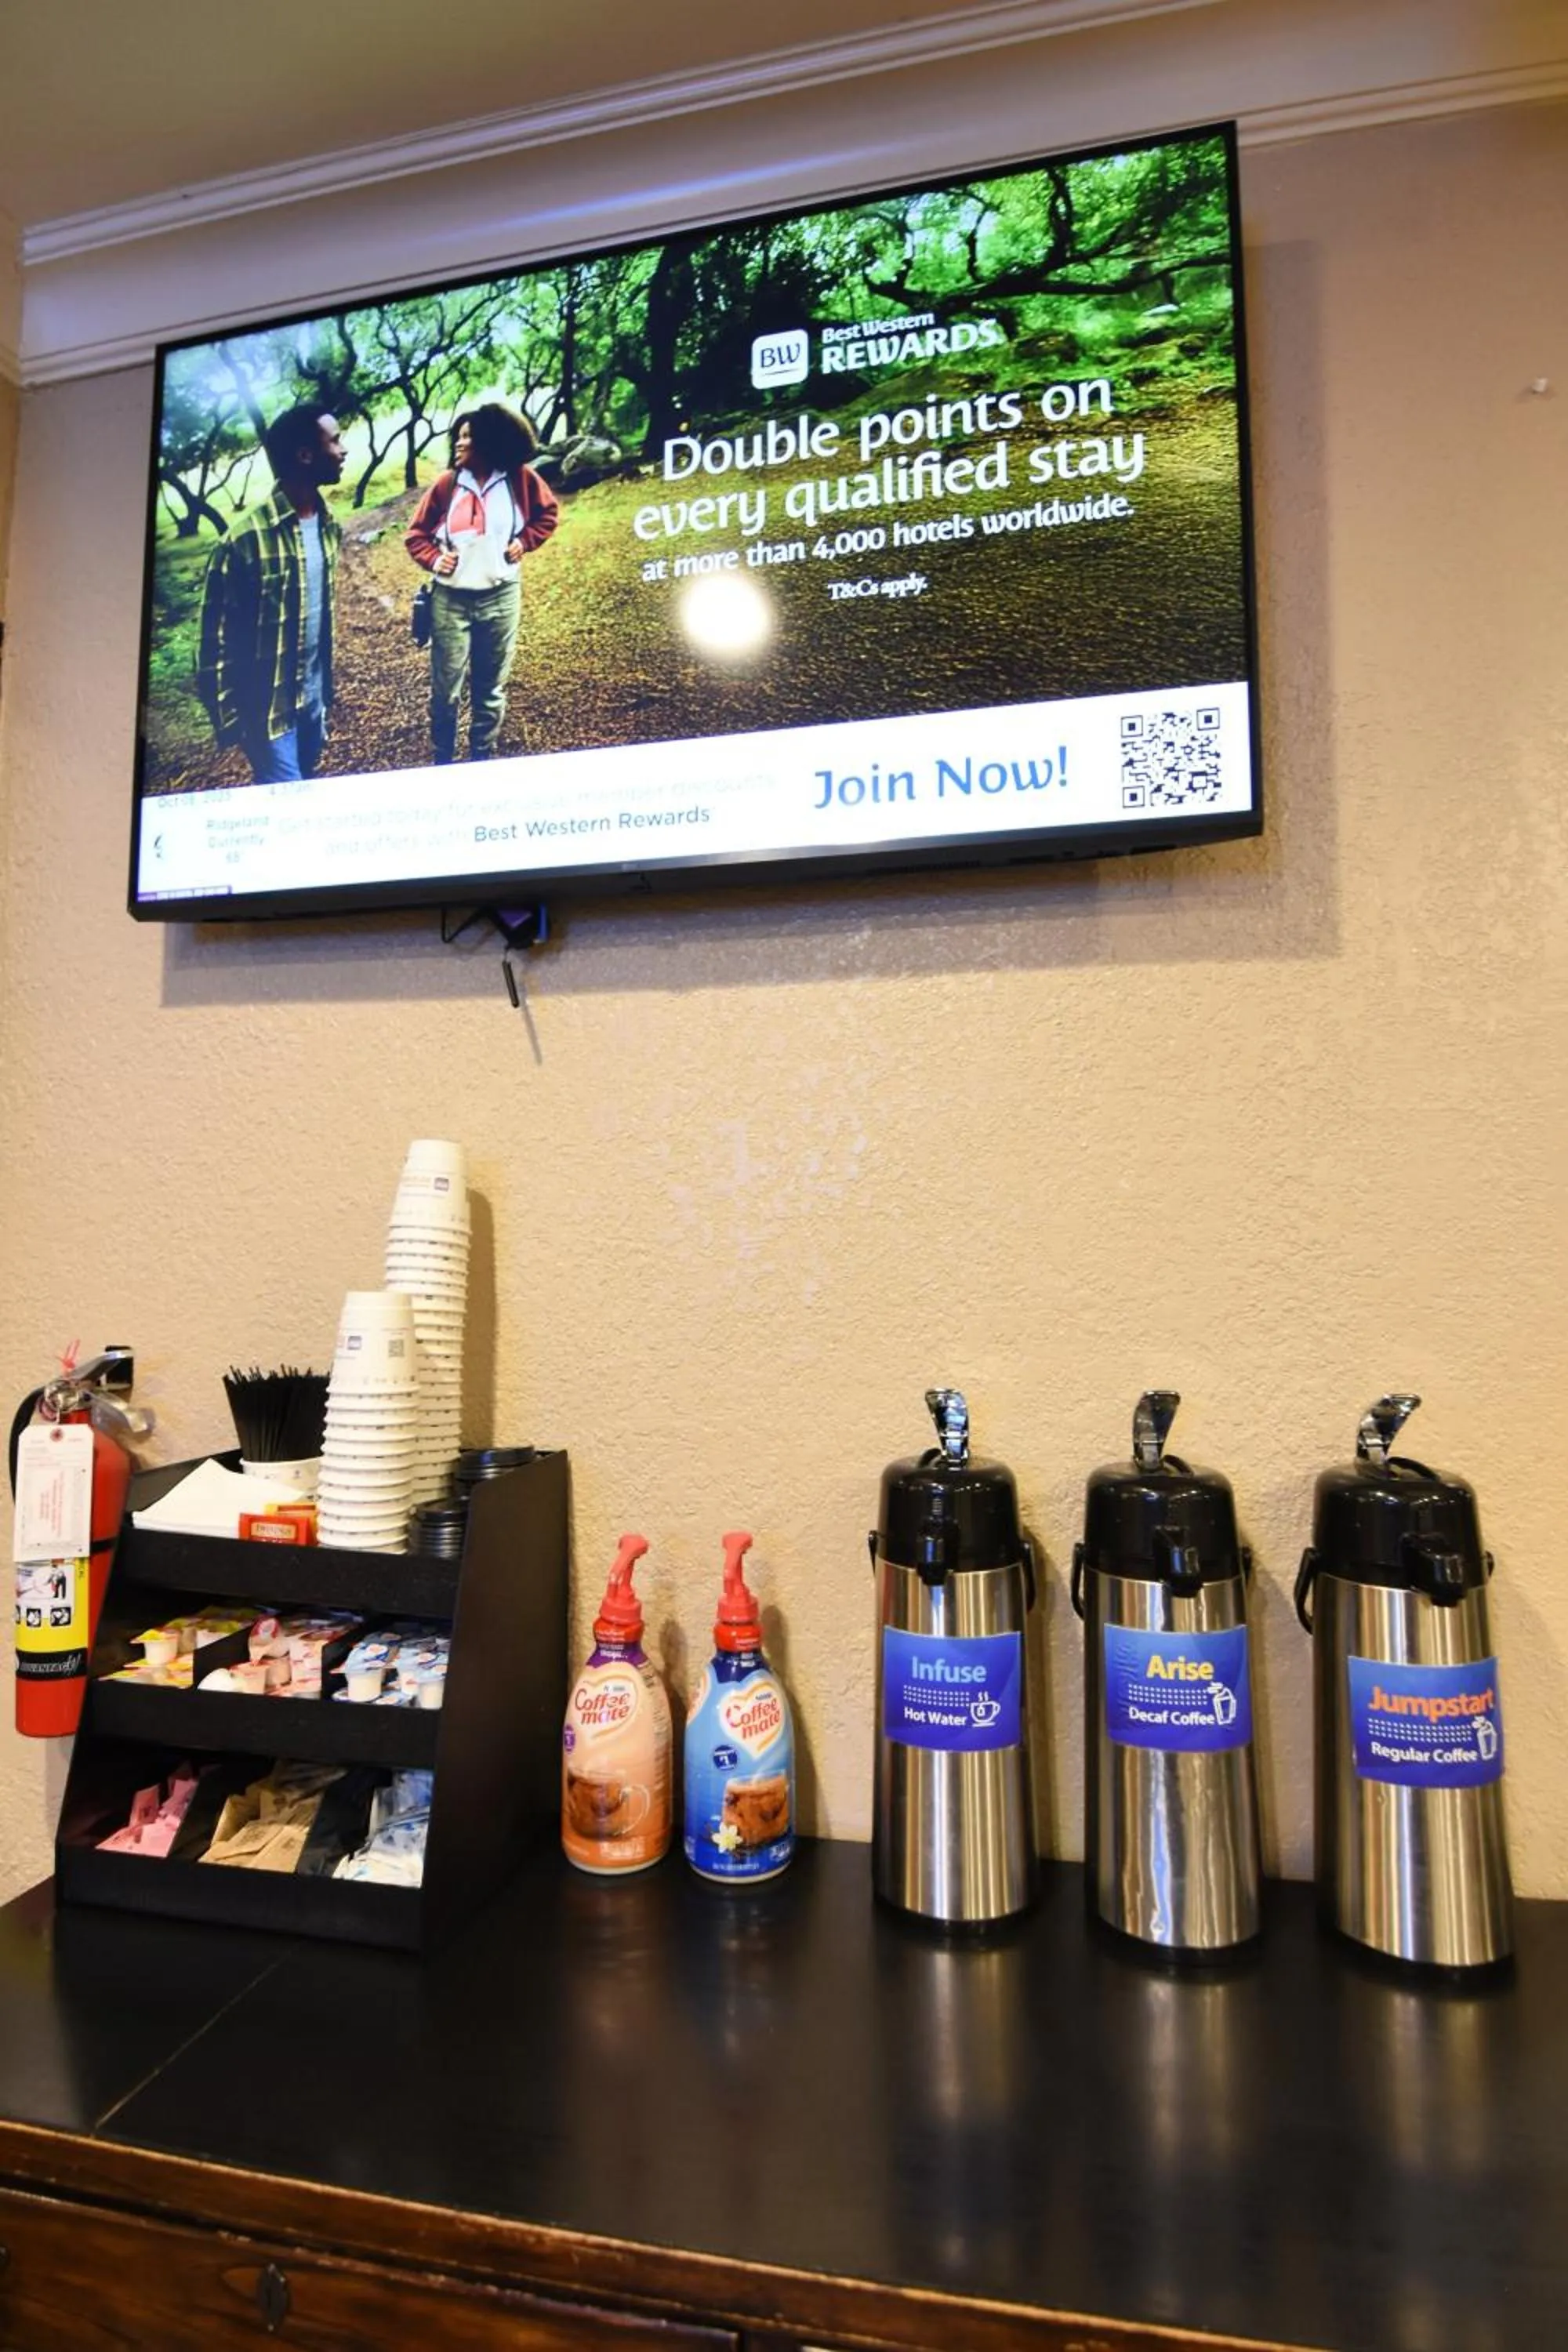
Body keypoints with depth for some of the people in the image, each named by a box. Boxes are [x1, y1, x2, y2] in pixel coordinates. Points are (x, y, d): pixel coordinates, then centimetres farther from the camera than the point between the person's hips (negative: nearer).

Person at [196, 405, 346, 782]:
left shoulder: (327, 524, 3)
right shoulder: (248, 538, -19)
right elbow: (217, 638, -14)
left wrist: (325, 690, 17)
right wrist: (227, 719, -12)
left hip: (313, 699, 7)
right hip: (268, 708, -7)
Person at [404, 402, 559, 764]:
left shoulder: (520, 479, -2)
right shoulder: (446, 483, -1)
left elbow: (549, 512, 14)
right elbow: (415, 534, 7)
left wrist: (525, 541, 2)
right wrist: (433, 558, -10)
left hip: (501, 597, 0)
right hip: (450, 599, 0)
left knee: (491, 688, 11)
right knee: (445, 689, 1)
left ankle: (482, 759, 24)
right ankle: (442, 762, 16)